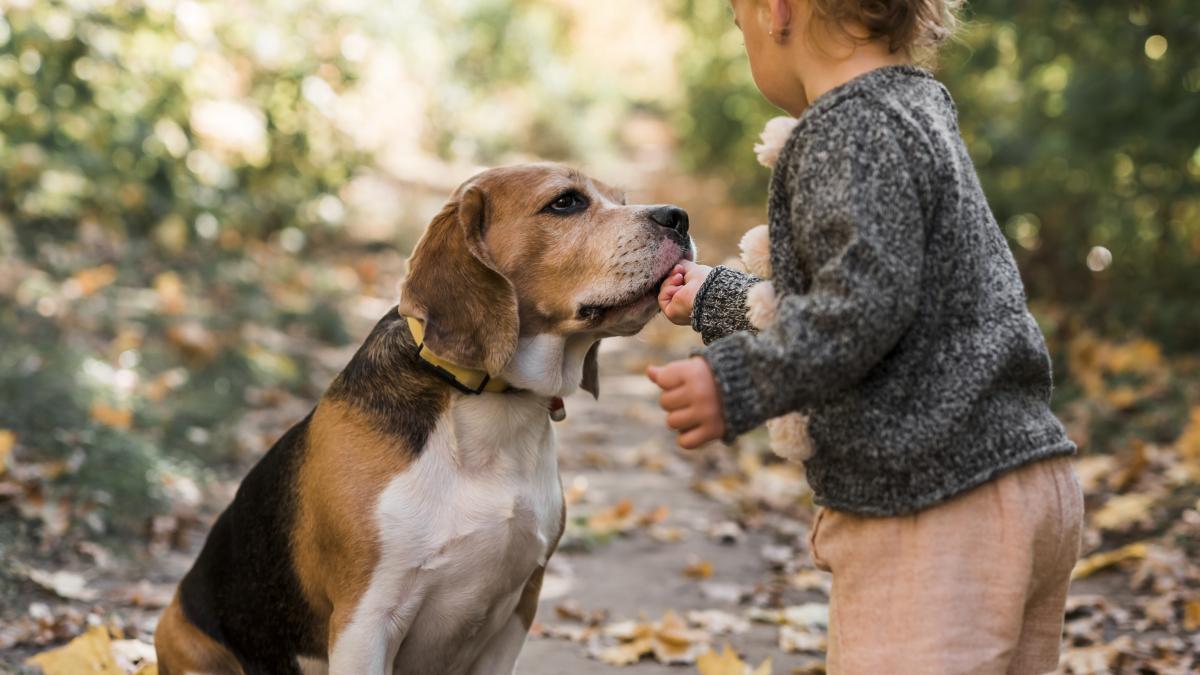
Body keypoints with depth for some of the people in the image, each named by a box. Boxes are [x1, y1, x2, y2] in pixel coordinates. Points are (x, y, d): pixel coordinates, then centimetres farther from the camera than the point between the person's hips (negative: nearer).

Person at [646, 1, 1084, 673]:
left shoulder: (855, 128, -10)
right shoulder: (918, 109, 21)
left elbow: (867, 302, -24)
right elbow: (833, 311, 28)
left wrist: (737, 384, -29)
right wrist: (717, 300, 39)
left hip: (939, 512, -11)